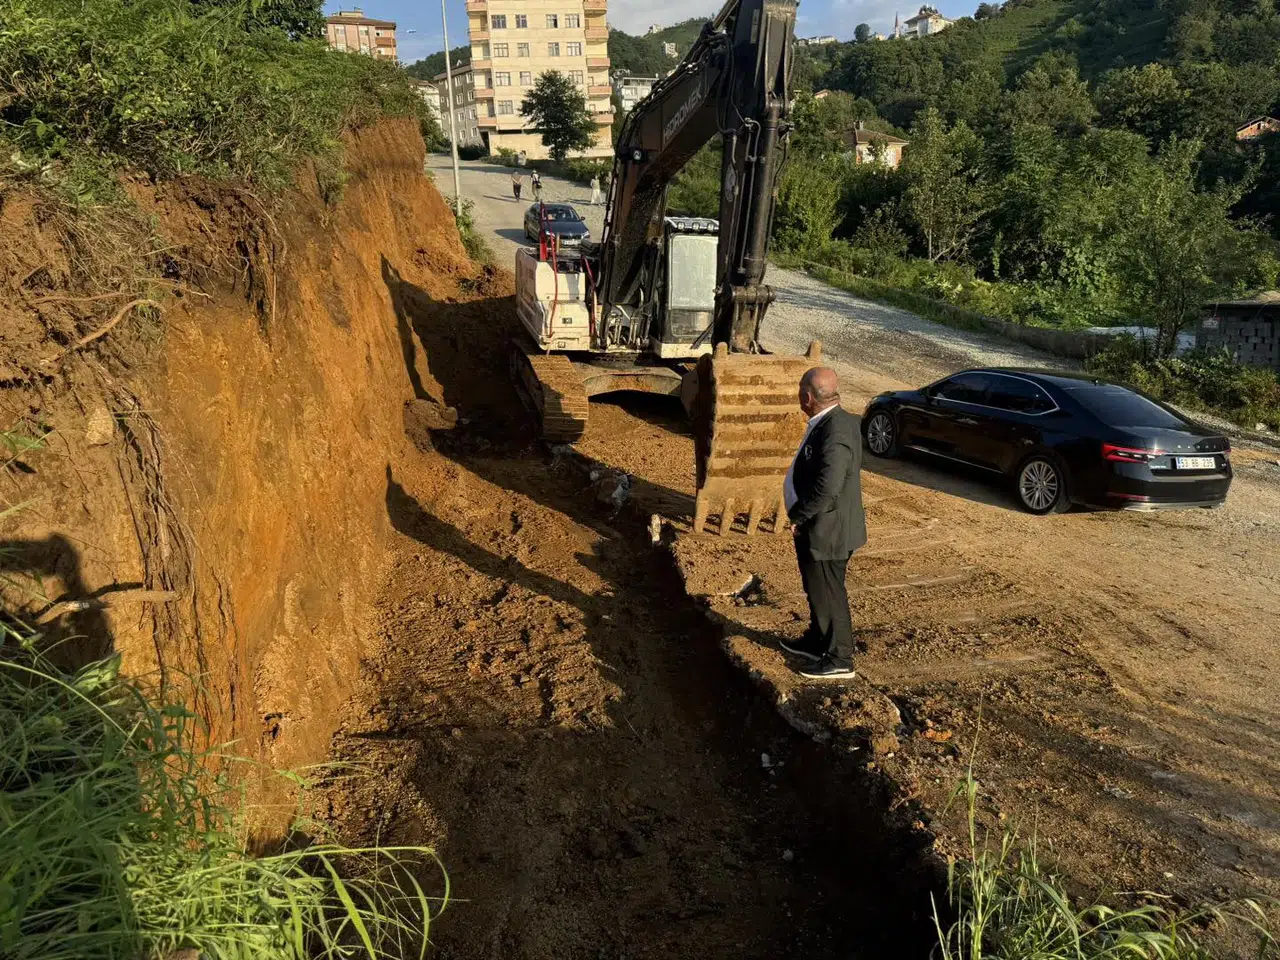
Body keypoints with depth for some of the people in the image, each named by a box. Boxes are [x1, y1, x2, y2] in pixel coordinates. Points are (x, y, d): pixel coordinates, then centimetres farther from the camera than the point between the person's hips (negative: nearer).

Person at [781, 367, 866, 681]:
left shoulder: (835, 431, -27)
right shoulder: (831, 421, 4)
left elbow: (827, 488, -31)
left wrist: (797, 516, -18)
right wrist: (801, 516, 11)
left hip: (827, 530, -10)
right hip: (817, 528, 10)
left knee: (828, 595, 5)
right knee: (817, 589, 24)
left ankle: (839, 661, 20)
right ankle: (816, 642, 42)